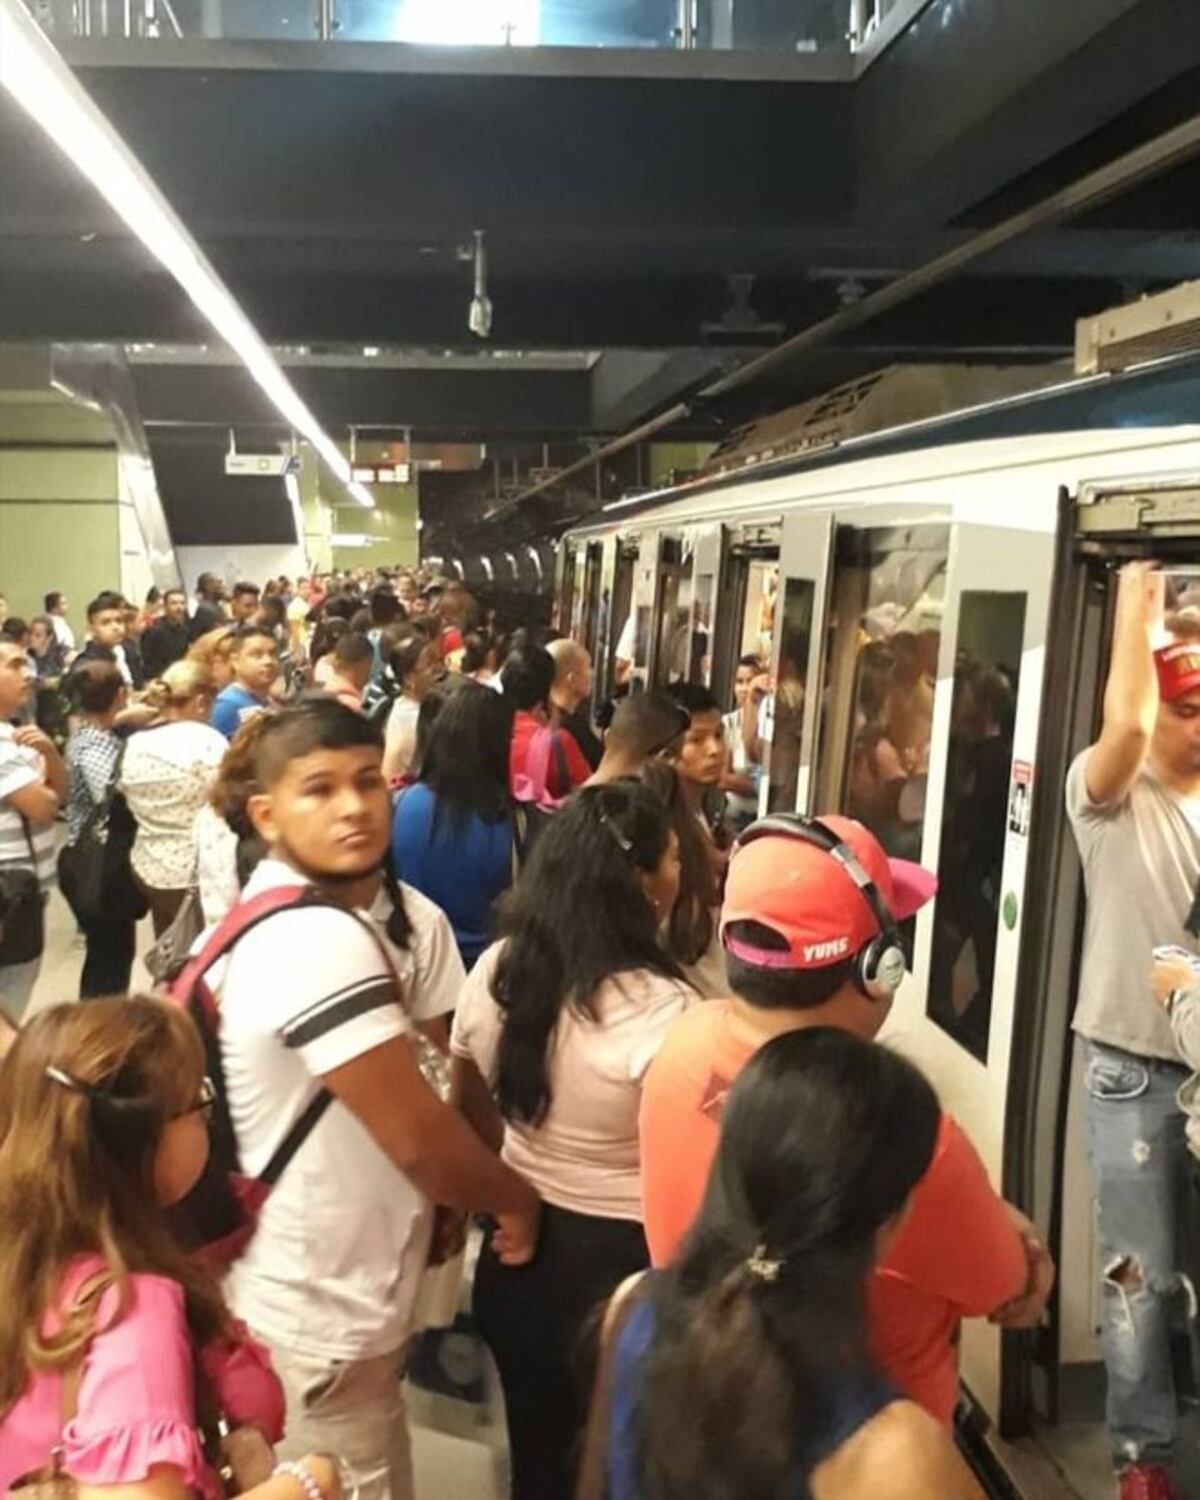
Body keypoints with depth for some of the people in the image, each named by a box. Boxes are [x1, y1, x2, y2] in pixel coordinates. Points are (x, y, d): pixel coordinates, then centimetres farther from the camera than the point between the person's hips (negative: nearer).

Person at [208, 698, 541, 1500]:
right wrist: (518, 1196, -7)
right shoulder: (323, 939, -27)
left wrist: (437, 1211, 11)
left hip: (308, 1305, 9)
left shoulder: (271, 919, 5)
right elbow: (417, 1136, -25)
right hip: (324, 1330, -9)